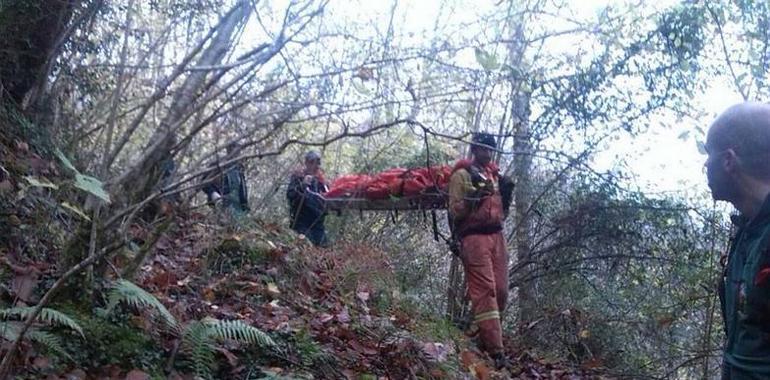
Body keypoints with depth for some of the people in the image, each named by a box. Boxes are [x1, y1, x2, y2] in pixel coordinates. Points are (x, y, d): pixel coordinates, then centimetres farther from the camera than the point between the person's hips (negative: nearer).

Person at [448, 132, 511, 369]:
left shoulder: (494, 174, 19)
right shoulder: (462, 175, -1)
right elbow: (454, 211, -5)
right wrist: (472, 198, -20)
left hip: (496, 235, 7)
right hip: (474, 237, -7)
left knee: (500, 291, 3)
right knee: (485, 291, -12)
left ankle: (482, 332, 22)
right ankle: (495, 350, -16)